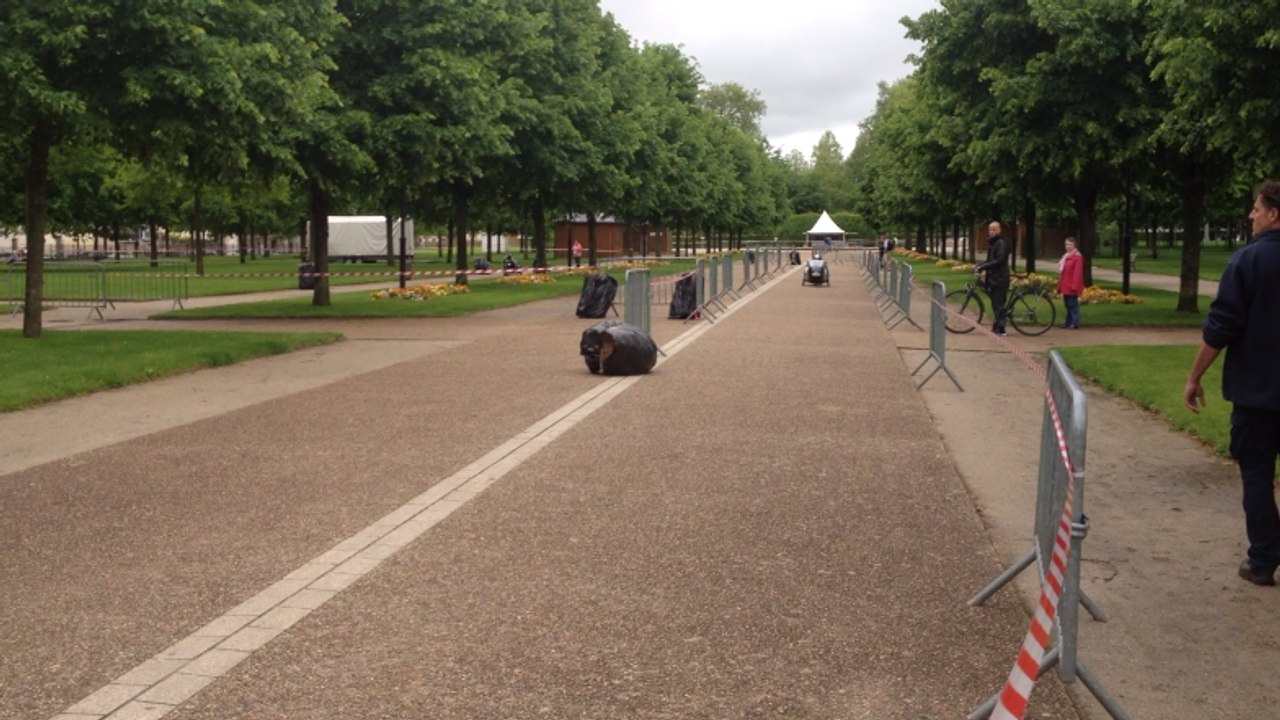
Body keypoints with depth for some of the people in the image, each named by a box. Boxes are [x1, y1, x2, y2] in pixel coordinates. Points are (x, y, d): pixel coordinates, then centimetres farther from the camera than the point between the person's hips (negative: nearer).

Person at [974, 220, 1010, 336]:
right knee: (995, 304, 12)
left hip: (1000, 279, -9)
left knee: (998, 304, -8)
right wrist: (979, 266, 4)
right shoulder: (992, 243, 18)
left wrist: (982, 267, -24)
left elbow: (998, 261, -21)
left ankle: (1000, 330, -6)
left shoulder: (1001, 243, -12)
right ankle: (997, 327, 18)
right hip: (993, 278, 9)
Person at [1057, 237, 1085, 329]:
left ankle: (1075, 323, -4)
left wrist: (1075, 286, -23)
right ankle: (1068, 322, 20)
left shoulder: (1077, 257, -13)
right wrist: (1060, 285, 21)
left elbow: (1078, 273, -19)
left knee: (1073, 304, -7)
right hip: (1065, 286, 9)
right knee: (1068, 304, 13)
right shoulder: (1066, 256, 17)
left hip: (1071, 286, -9)